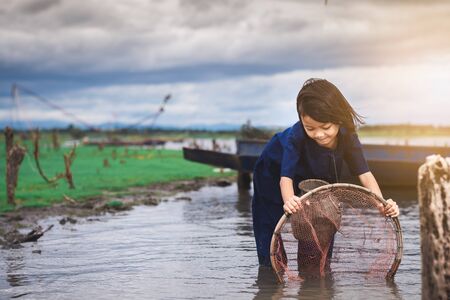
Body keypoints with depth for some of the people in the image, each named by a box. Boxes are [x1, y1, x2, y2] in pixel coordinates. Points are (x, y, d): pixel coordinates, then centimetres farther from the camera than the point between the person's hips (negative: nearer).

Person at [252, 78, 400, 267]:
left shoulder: (347, 136, -29)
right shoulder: (296, 136, -40)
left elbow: (364, 174, -31)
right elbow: (286, 177, -46)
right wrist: (288, 200, -68)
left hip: (318, 179, 4)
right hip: (274, 172, -4)